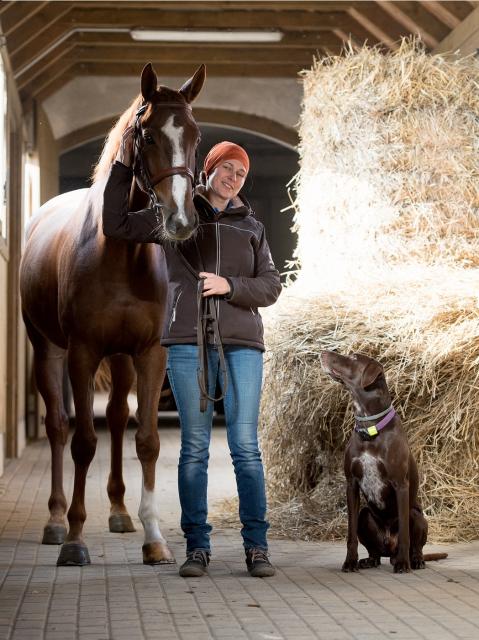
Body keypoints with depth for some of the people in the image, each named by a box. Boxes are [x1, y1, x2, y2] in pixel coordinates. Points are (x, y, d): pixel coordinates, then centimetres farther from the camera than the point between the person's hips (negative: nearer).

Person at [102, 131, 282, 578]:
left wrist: (229, 285, -10)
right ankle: (197, 547, 5)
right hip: (187, 343, -1)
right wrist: (123, 167, 4)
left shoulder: (251, 227, 15)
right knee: (194, 446, 0)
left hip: (242, 344, 1)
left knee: (246, 445, -3)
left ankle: (256, 547, 0)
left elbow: (270, 286, 7)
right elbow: (116, 225, 7)